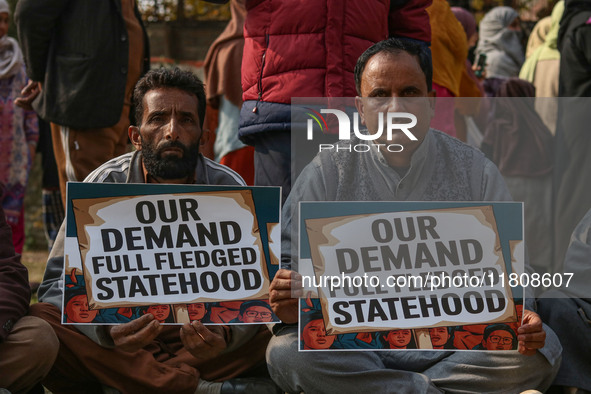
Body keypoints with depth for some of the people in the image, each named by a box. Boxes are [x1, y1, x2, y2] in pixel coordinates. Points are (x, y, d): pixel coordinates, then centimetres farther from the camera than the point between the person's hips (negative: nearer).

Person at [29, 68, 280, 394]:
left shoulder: (229, 189, -4)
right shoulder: (105, 185, -6)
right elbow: (61, 282, -13)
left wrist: (223, 332, -37)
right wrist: (107, 328, -36)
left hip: (199, 341, 0)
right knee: (37, 321, -30)